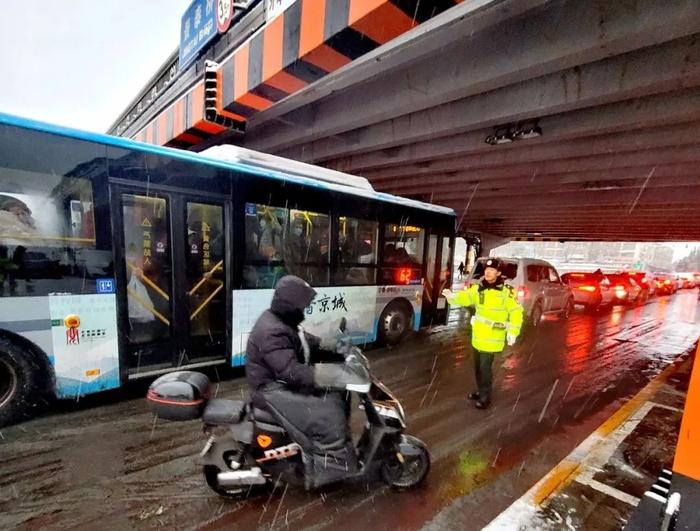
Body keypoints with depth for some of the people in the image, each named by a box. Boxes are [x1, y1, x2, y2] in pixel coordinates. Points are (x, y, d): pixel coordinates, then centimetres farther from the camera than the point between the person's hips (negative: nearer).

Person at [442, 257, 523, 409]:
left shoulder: (506, 291, -14)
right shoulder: (478, 288, 1)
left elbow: (516, 312, -10)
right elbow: (465, 297, -12)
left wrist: (513, 332, -15)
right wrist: (452, 297, -32)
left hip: (493, 338, -6)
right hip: (477, 336, 6)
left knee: (485, 368, 1)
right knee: (478, 366, 19)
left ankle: (485, 397, 19)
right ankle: (480, 391, 38)